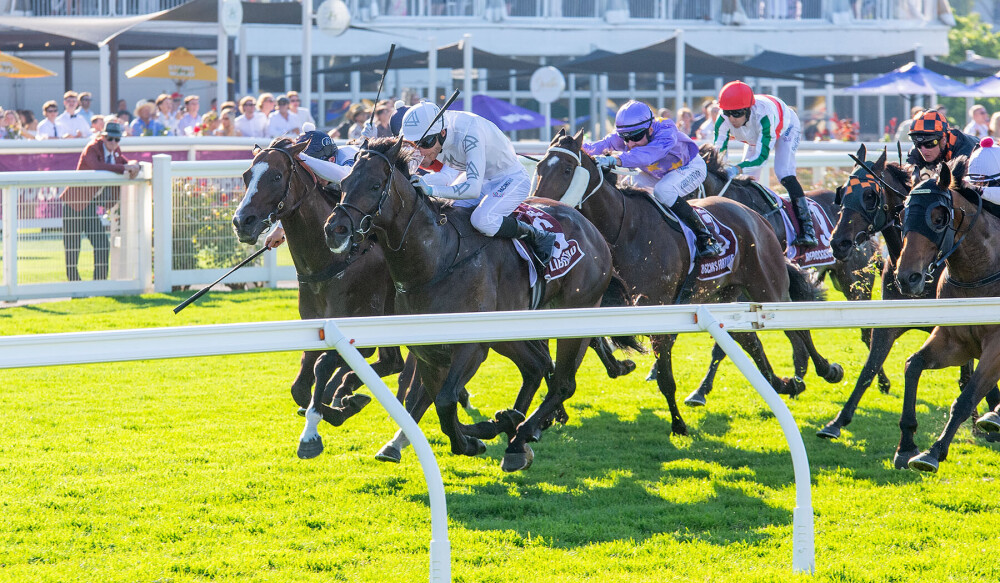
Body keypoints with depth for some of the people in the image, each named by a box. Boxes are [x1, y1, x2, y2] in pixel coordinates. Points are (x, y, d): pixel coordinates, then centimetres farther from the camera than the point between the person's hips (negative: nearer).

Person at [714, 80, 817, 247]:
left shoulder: (763, 115, -47)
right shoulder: (724, 120, -32)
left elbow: (762, 155, -48)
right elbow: (719, 149, -28)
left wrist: (737, 169, -63)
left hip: (785, 128, -6)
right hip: (755, 137, 6)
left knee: (784, 174, -25)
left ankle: (807, 230, -29)